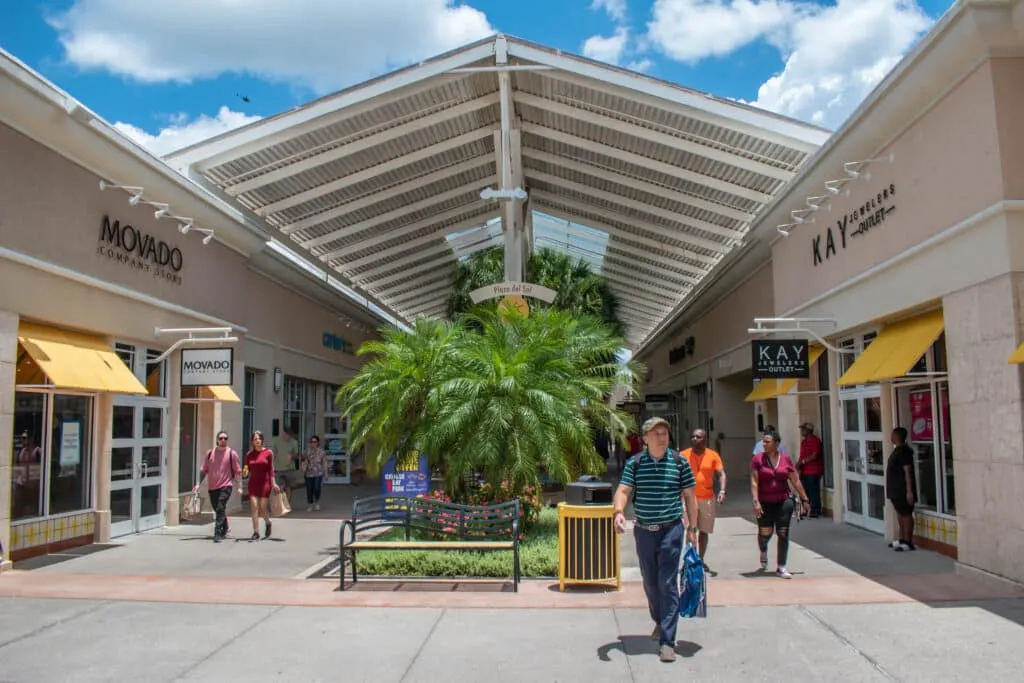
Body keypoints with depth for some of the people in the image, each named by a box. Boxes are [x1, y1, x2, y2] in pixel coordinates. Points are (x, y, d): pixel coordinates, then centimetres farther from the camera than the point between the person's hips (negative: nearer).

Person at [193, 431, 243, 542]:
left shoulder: (232, 453, -1)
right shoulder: (210, 453, 9)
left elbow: (237, 471, 0)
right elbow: (204, 469, 13)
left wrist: (239, 487, -4)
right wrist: (198, 484, 5)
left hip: (226, 486, -4)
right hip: (212, 487, 4)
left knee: (220, 509, -15)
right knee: (218, 510, 16)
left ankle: (218, 534, -15)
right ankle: (224, 531, 35)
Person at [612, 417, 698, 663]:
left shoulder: (680, 462, -2)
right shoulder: (634, 463, 0)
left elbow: (689, 495, 3)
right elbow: (623, 490, -8)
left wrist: (692, 528, 0)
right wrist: (619, 512, -28)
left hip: (671, 530, -2)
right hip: (643, 531, 3)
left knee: (668, 584, -6)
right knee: (650, 583, 16)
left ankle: (667, 640, -2)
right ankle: (659, 622, 40)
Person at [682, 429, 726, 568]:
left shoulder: (713, 455, 0)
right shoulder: (684, 455, -1)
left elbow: (721, 474, -4)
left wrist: (722, 491, -19)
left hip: (708, 498, 2)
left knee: (704, 531, 11)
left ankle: (701, 559, 23)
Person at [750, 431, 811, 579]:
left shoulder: (786, 459, 1)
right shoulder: (758, 459, -5)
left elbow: (795, 481, 7)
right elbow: (754, 482, -8)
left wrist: (804, 499, 8)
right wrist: (756, 502, -16)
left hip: (784, 501, 1)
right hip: (765, 503, -1)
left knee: (783, 534, -1)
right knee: (765, 533, 5)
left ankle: (781, 568, 8)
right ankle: (763, 552, 40)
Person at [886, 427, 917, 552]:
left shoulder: (903, 450, -17)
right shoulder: (897, 450, 13)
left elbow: (908, 471, -21)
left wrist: (909, 491, -24)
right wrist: (891, 489, 22)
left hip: (903, 490, -10)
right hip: (896, 489, 10)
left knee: (906, 514, -4)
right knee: (900, 514, 15)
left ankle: (908, 543, 1)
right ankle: (902, 540, 24)